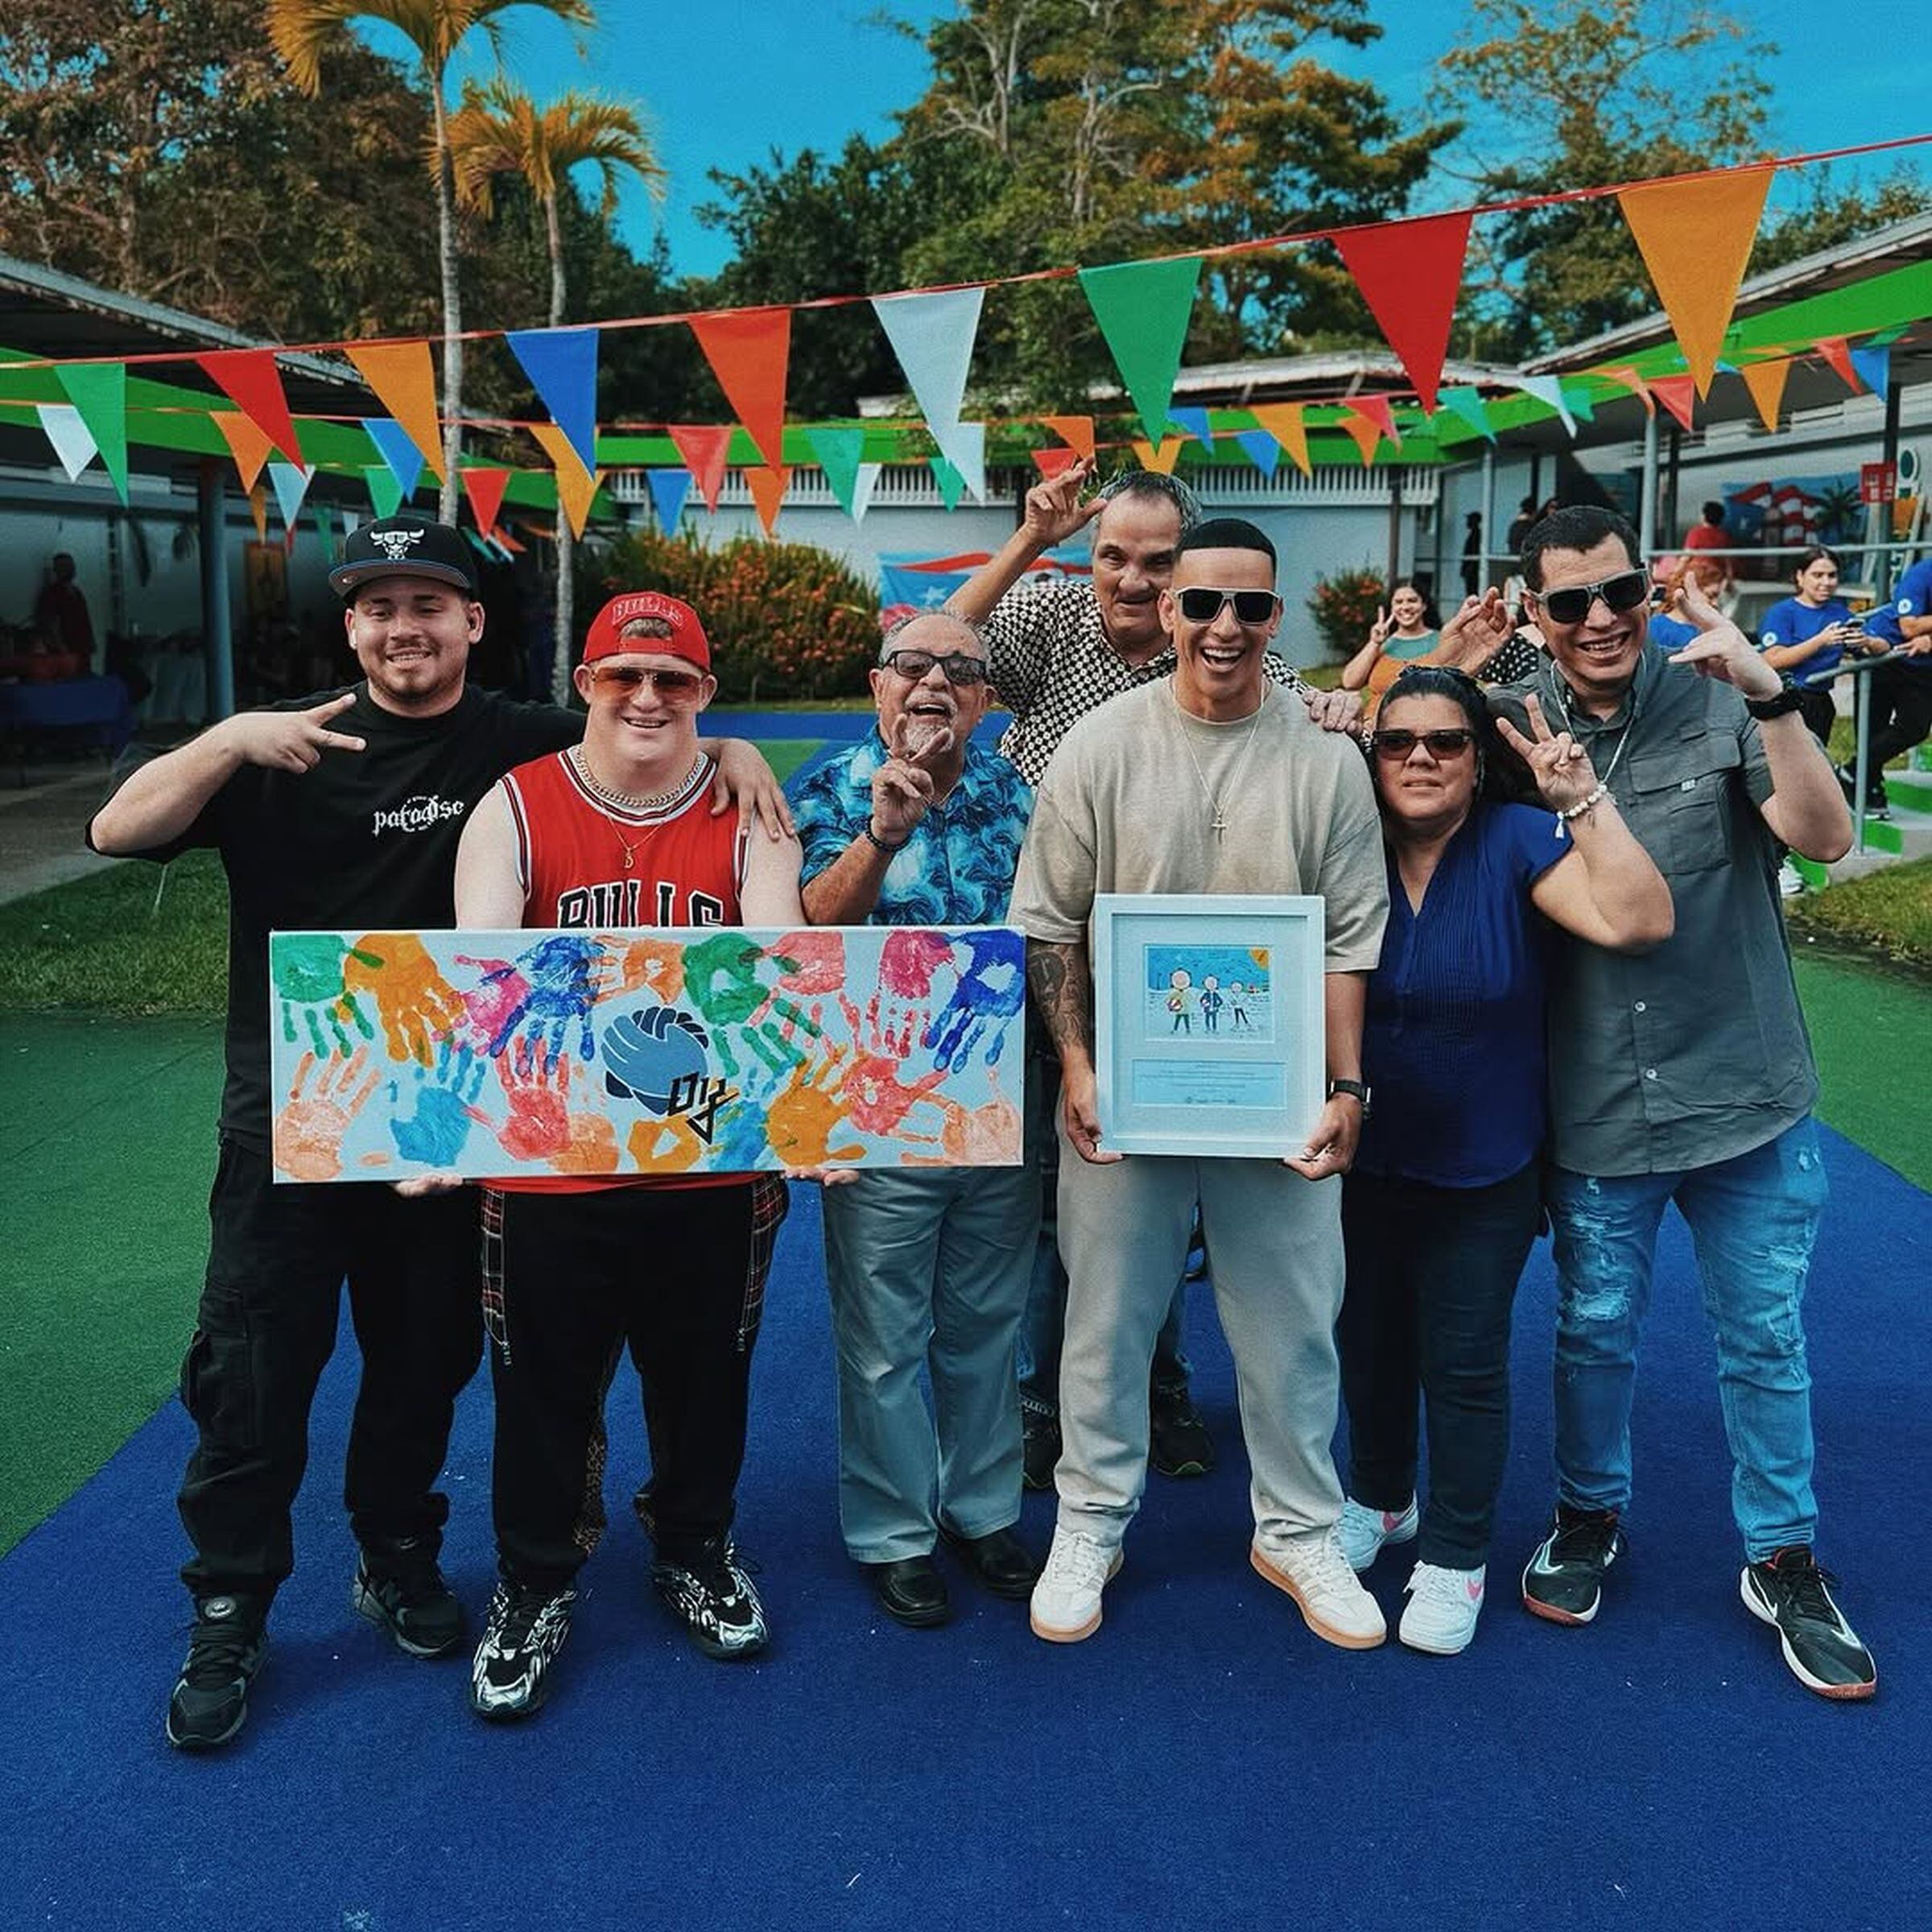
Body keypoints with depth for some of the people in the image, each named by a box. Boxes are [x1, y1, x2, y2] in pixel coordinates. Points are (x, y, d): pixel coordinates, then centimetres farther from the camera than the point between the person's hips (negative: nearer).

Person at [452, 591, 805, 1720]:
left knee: (705, 1375, 18)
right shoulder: (518, 807, -4)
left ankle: (698, 1554, 43)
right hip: (550, 1164, -1)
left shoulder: (749, 815, -2)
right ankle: (536, 1587, 34)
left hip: (713, 1164, 1)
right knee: (545, 1386, 12)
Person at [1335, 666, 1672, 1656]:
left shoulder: (1516, 842, -15)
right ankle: (1379, 1499, 44)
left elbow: (1637, 921, -26)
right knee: (1369, 1343, 19)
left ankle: (1455, 1556, 25)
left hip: (1484, 1172, -3)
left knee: (1463, 1364, 6)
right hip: (1365, 1160, 3)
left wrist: (1584, 799, -30)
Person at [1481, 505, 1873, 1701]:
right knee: (1596, 1329, 15)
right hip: (1595, 1101, 1)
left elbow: (1825, 837, -15)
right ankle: (1590, 1513, 38)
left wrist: (1770, 696, -28)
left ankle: (1783, 1557, 30)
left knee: (1767, 1339, 12)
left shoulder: (1717, 701, -6)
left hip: (1743, 1091, 0)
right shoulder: (1514, 724, -3)